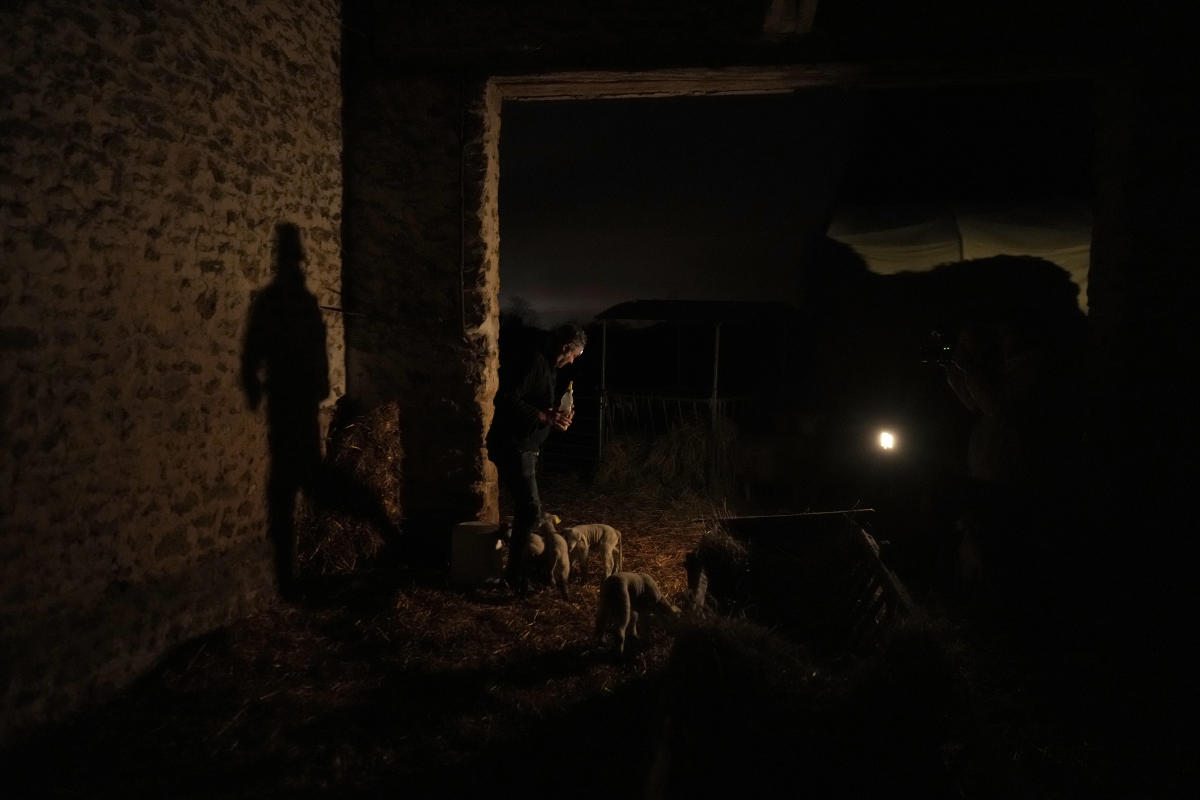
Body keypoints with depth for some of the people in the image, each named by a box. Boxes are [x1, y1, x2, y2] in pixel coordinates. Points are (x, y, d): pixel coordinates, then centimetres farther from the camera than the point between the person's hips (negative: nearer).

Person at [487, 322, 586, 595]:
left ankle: (519, 566, 29)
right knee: (530, 509, -9)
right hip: (512, 446, -11)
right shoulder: (532, 361, -19)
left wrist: (556, 415, 4)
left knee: (527, 509, 17)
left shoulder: (547, 365, 13)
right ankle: (516, 575, 3)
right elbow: (506, 399, -28)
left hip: (525, 446, 11)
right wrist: (544, 417, -27)